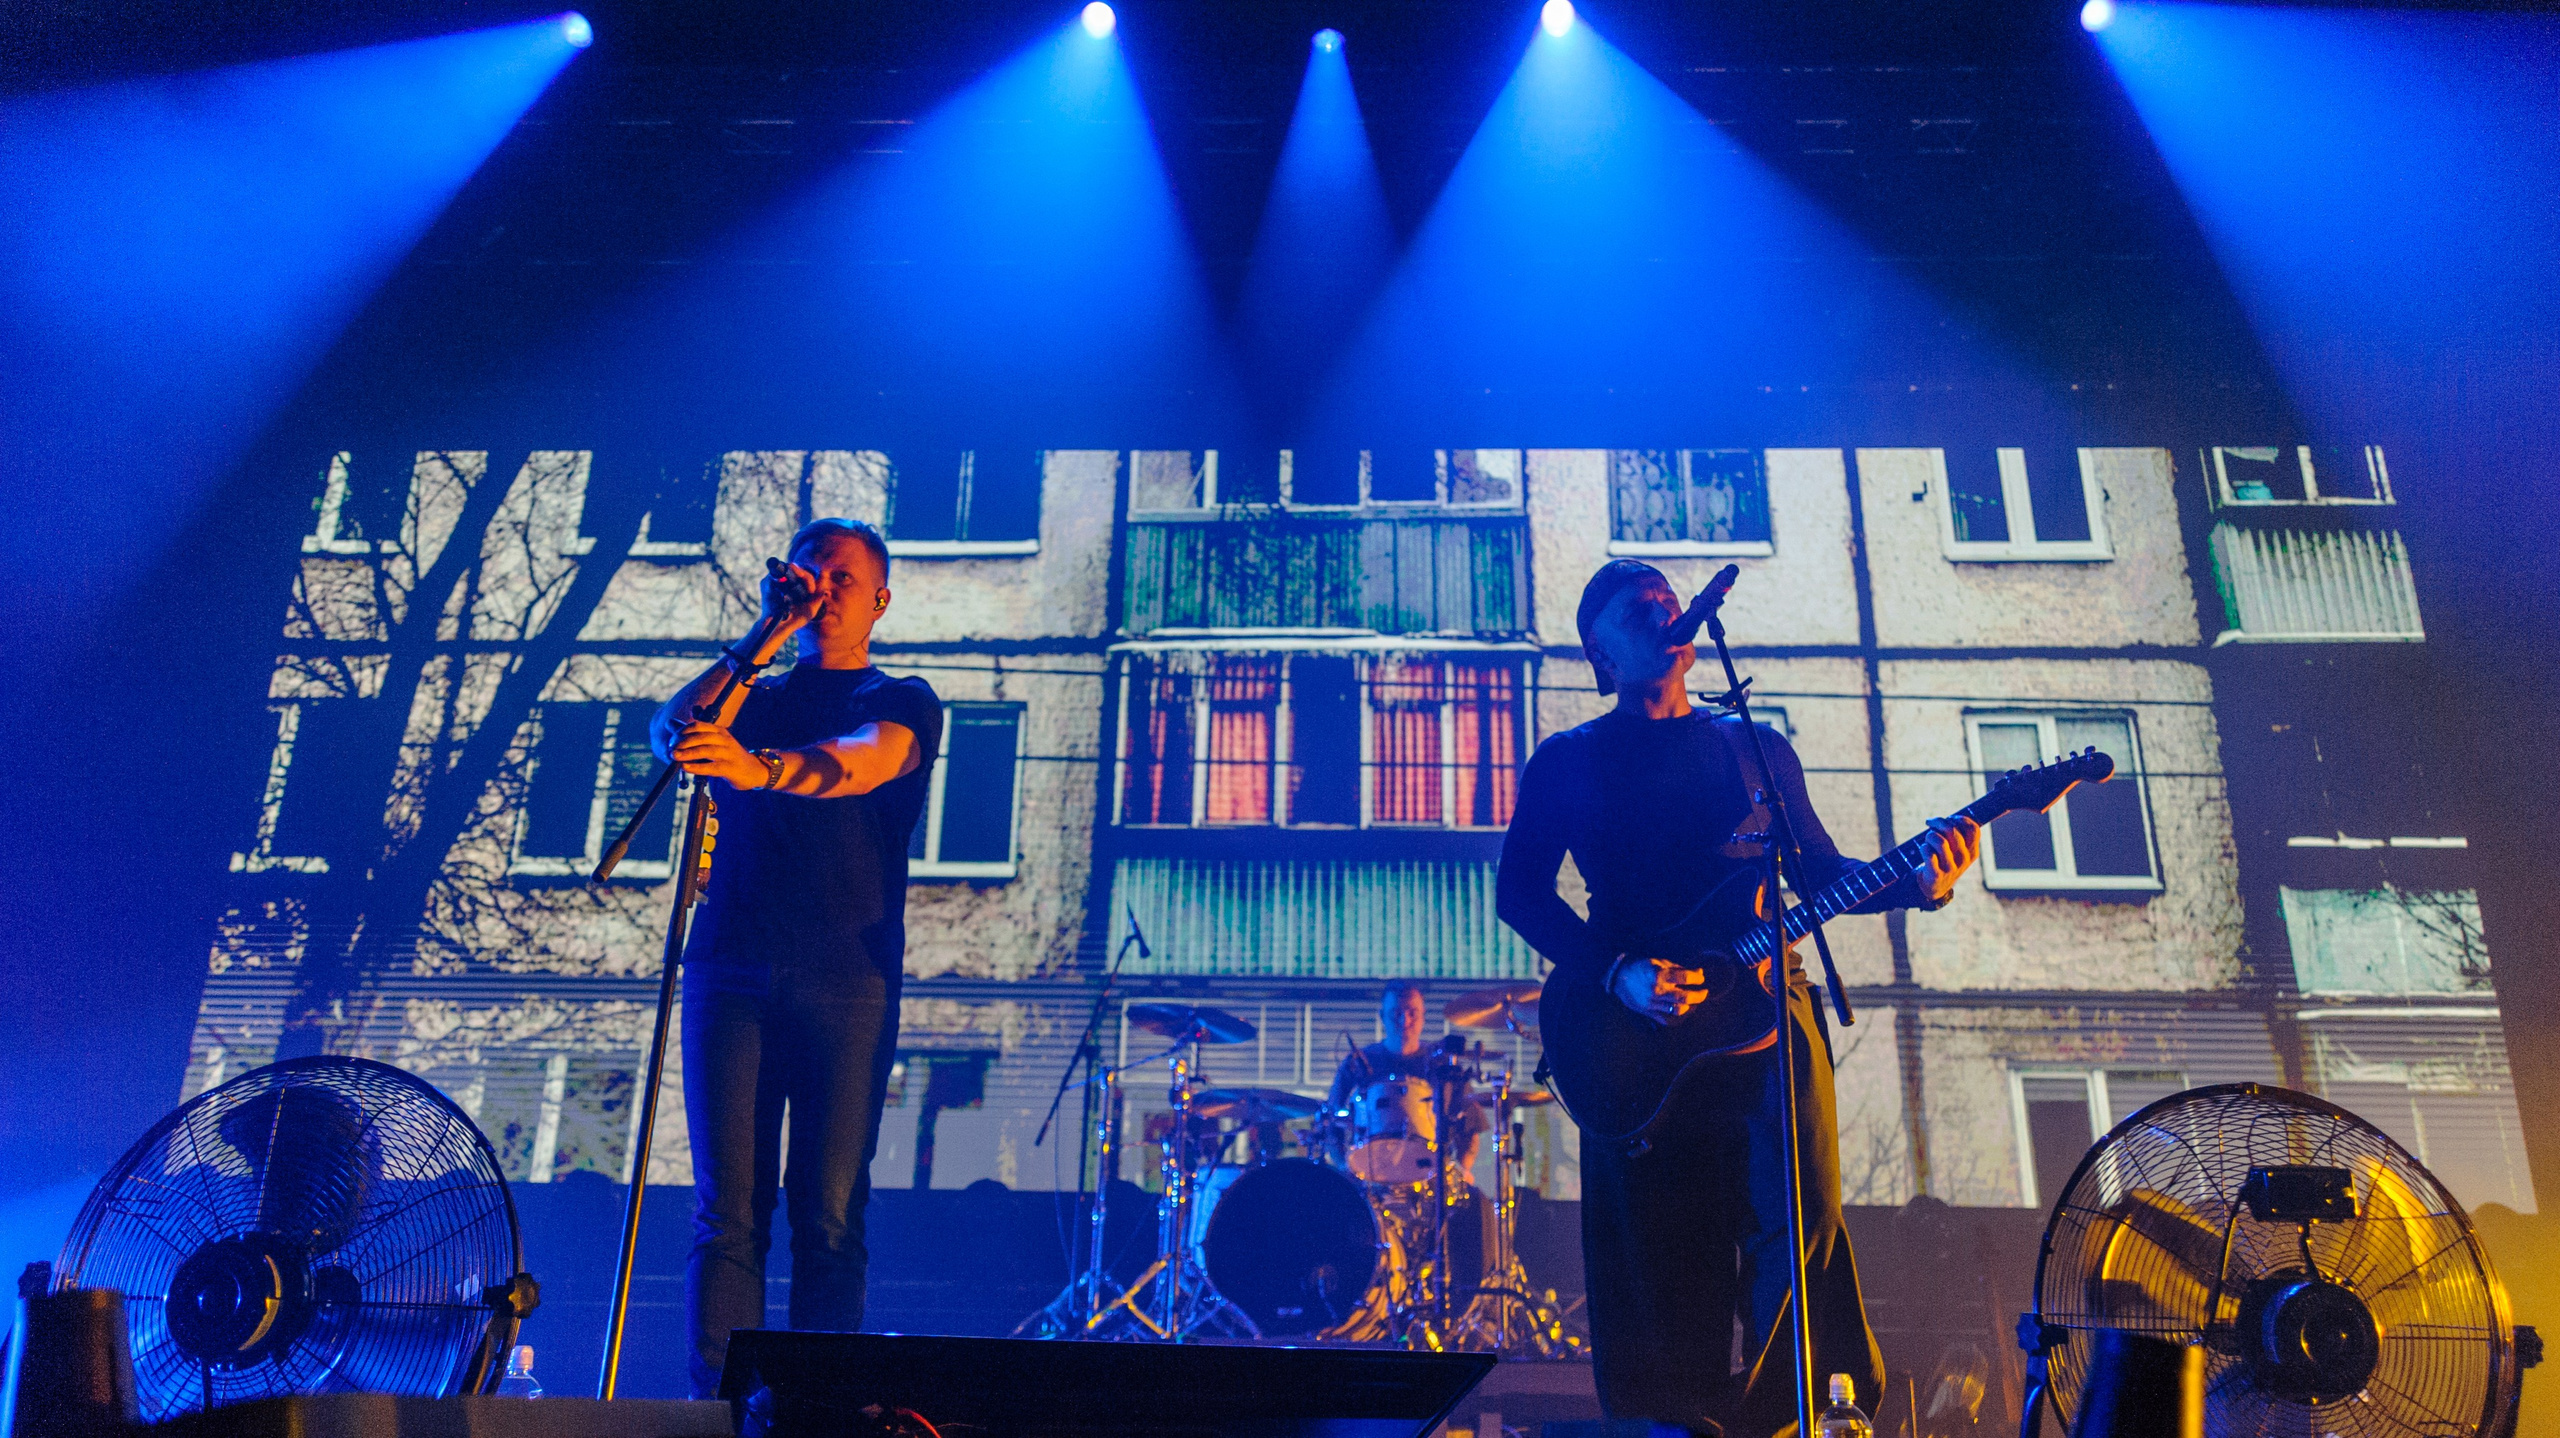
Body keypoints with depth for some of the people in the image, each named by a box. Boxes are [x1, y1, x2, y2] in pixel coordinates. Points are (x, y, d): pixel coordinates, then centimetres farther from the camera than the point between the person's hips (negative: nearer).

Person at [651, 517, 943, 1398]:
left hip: (847, 979, -3)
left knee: (829, 1217, -5)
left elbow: (857, 763, -15)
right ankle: (718, 1405, 0)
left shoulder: (902, 704, 8)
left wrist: (752, 768, -34)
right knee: (727, 1210, -2)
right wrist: (766, 636, -1)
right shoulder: (753, 701, 20)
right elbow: (670, 734, -1)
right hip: (732, 969, 3)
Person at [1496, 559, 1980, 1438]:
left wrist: (1911, 883, -7)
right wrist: (1618, 973, -14)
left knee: (1800, 1215, -6)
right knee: (1660, 1242, -1)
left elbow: (1820, 871, 13)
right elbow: (1521, 893, -1)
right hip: (1637, 1022, -2)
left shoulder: (1757, 749, 16)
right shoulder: (1568, 763, 7)